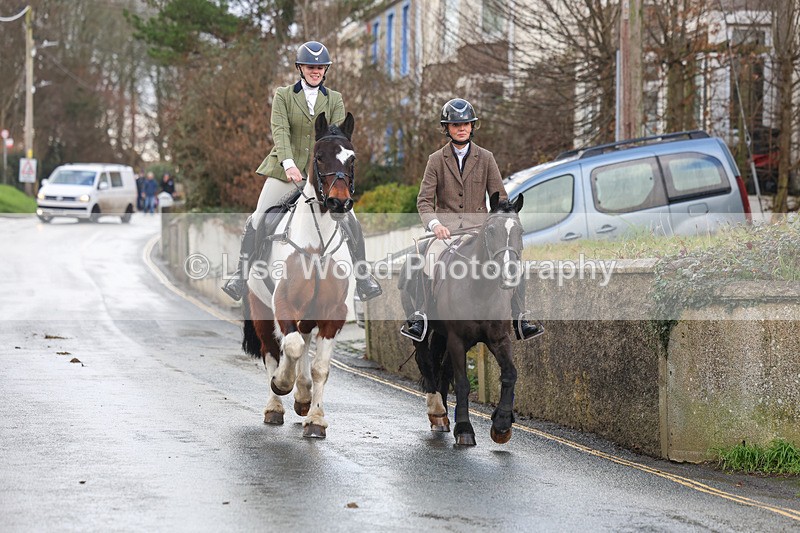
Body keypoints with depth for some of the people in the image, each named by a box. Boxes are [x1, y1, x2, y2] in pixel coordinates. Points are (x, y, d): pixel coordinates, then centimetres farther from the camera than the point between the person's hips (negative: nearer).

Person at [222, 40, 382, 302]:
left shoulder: (335, 100, 8)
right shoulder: (283, 95, 2)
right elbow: (279, 130, -11)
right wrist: (288, 163, -27)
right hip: (286, 170, -1)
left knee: (349, 221, -9)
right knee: (258, 220, -4)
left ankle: (363, 276, 3)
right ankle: (241, 274, 8)